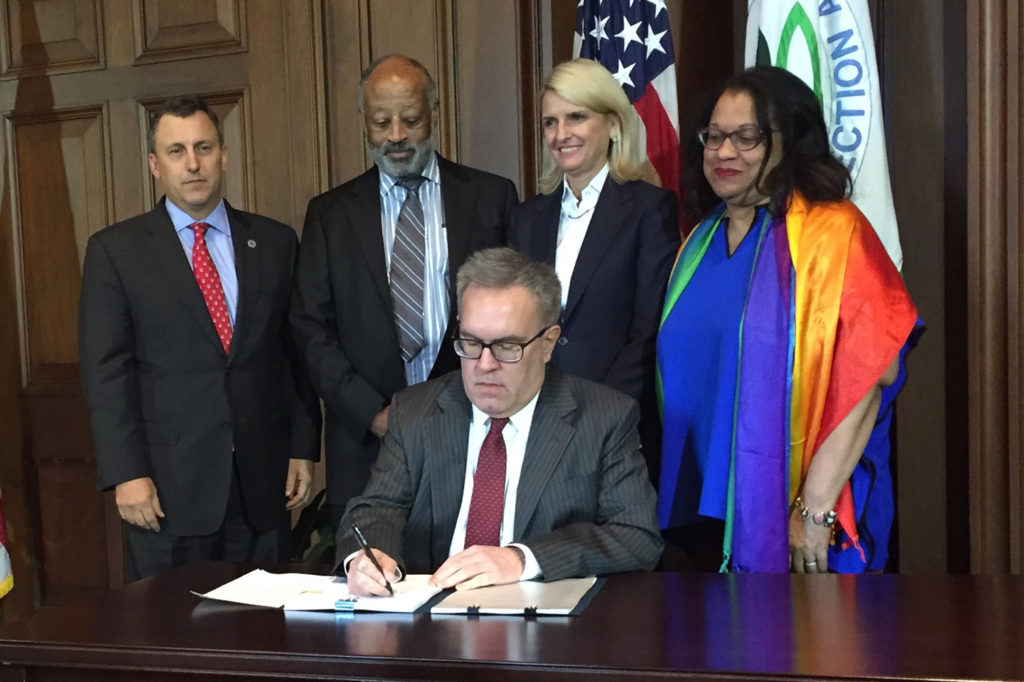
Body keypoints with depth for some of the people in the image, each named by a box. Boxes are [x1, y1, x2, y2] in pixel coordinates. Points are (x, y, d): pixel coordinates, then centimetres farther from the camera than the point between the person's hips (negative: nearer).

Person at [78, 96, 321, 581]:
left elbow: (297, 353, 10)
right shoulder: (114, 251, 2)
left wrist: (303, 449, 4)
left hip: (262, 480, 2)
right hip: (168, 485, -2)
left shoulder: (275, 243, 9)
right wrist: (127, 474, -10)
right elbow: (105, 372, -3)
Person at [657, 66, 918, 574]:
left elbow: (866, 379, -17)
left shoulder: (831, 233, -9)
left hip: (786, 511, -5)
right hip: (698, 503, 6)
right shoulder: (702, 240, 10)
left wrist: (814, 509, -20)